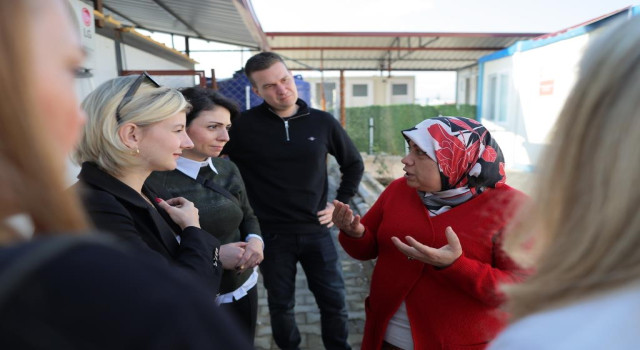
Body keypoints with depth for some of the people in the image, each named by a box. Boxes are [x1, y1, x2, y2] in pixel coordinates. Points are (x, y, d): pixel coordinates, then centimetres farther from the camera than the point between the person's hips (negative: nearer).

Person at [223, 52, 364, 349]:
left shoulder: (322, 122, -3)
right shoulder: (243, 126, -12)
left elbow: (354, 163, 10)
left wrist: (340, 203, 3)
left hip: (316, 231, 2)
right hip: (272, 234, -1)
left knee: (334, 301, 14)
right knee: (281, 305, 18)